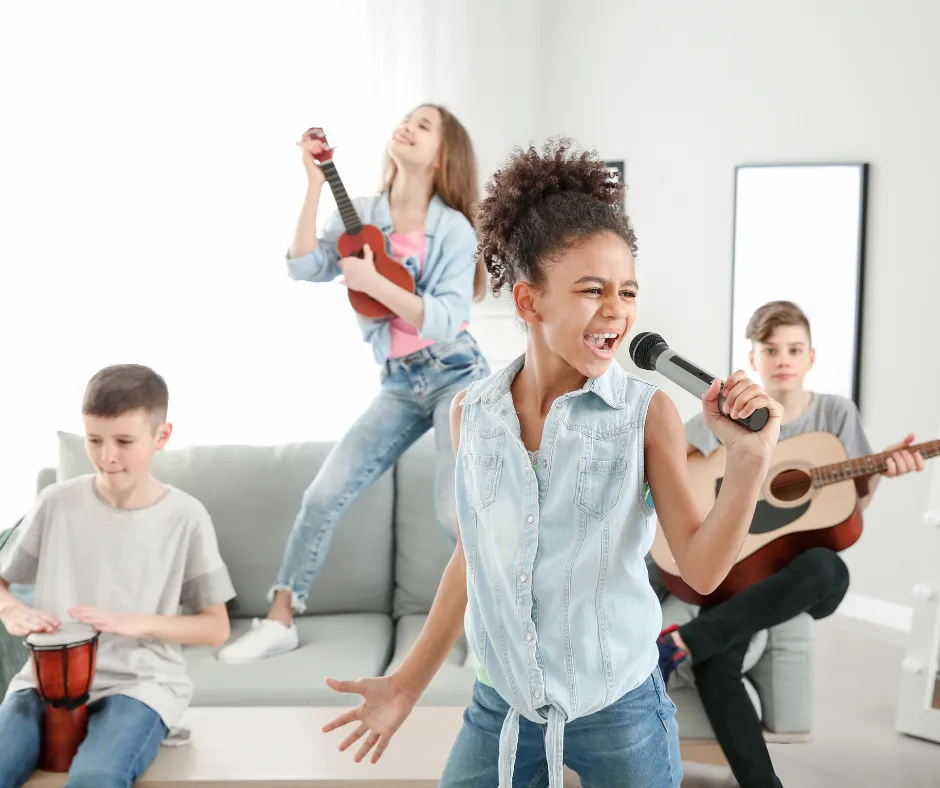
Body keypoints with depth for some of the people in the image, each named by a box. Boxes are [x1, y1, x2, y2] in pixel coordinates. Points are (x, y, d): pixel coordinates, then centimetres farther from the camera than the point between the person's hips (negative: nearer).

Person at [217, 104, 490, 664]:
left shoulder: (453, 229, -10)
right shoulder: (362, 217, 4)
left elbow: (448, 322, -18)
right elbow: (303, 267, -10)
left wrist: (374, 283, -27)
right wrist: (315, 185, -15)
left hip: (457, 377, -4)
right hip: (400, 383, 5)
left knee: (455, 511, -19)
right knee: (325, 494, -1)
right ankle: (279, 621, 12)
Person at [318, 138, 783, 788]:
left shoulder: (646, 412, -12)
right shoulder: (473, 412, -4)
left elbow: (701, 569, -10)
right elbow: (474, 556, 7)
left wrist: (749, 461, -25)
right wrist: (410, 682, 12)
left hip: (618, 710, -2)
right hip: (501, 707, 3)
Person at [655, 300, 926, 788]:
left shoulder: (836, 413, 4)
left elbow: (853, 503, 7)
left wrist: (878, 471, -13)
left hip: (813, 572, 0)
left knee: (822, 567, -40)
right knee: (714, 668, -28)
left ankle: (678, 643, -36)